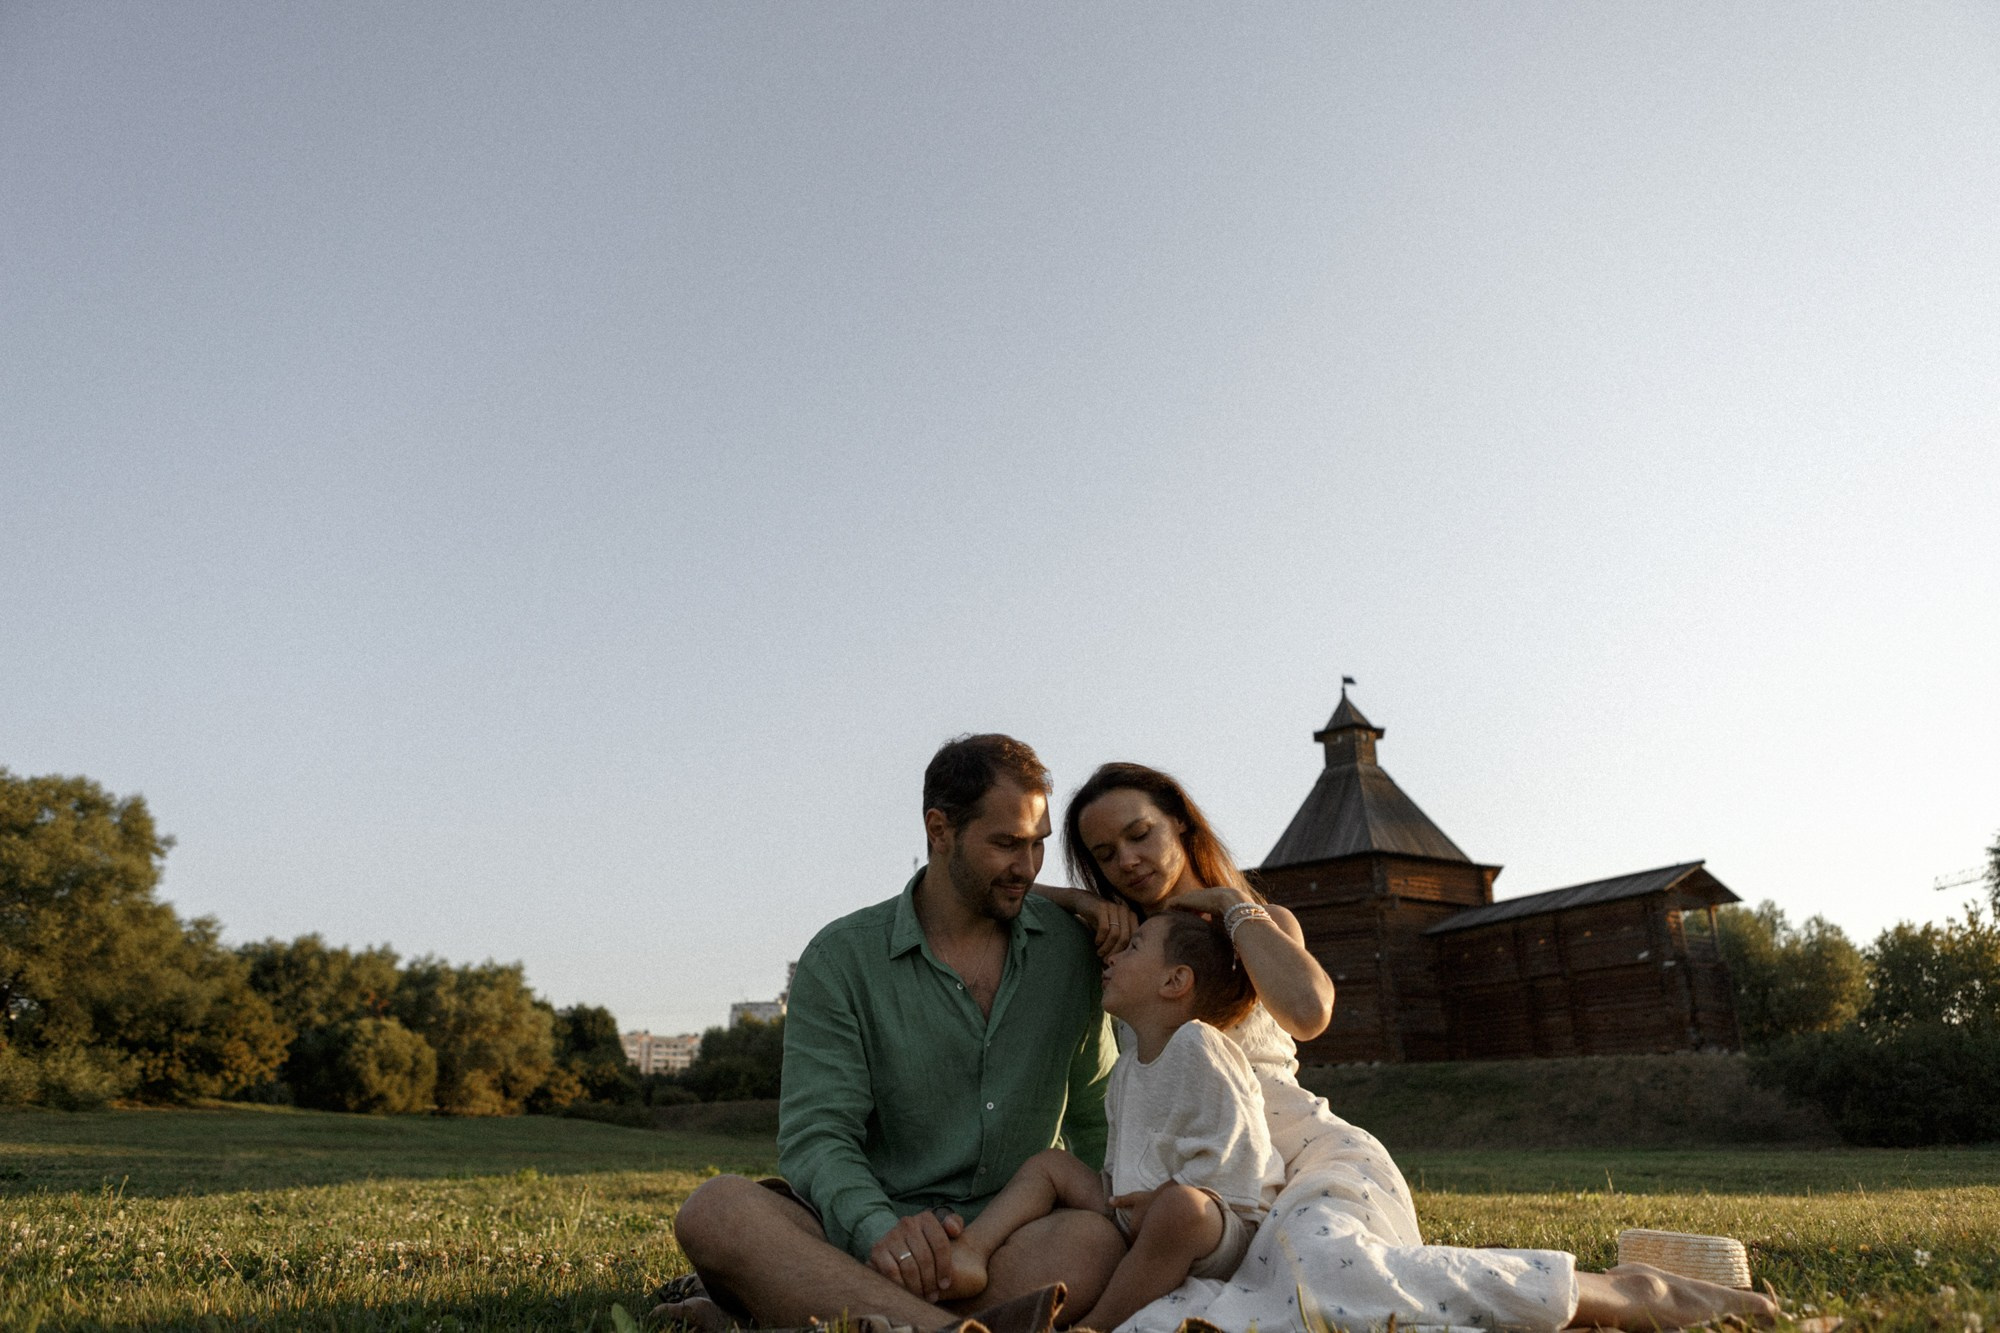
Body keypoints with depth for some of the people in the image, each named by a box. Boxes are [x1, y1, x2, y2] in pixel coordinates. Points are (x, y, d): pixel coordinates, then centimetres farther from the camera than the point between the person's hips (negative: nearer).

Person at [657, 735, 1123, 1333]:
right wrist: (882, 1231, -29)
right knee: (717, 1208, -29)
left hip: (1011, 1239, 2)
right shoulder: (842, 958, 0)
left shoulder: (1070, 945, 8)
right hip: (865, 1240, -1)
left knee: (1098, 1239, -34)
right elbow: (815, 1135, -8)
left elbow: (1098, 1117, 17)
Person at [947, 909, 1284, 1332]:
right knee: (1048, 1162, 8)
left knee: (1179, 1205, -40)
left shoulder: (1197, 1045, -15)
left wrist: (1162, 1195, -17)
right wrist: (1119, 1196, 4)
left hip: (1215, 1221, -8)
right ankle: (969, 1251, -15)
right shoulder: (1126, 1066, 11)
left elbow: (1239, 1149, -19)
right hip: (1137, 1215, 9)